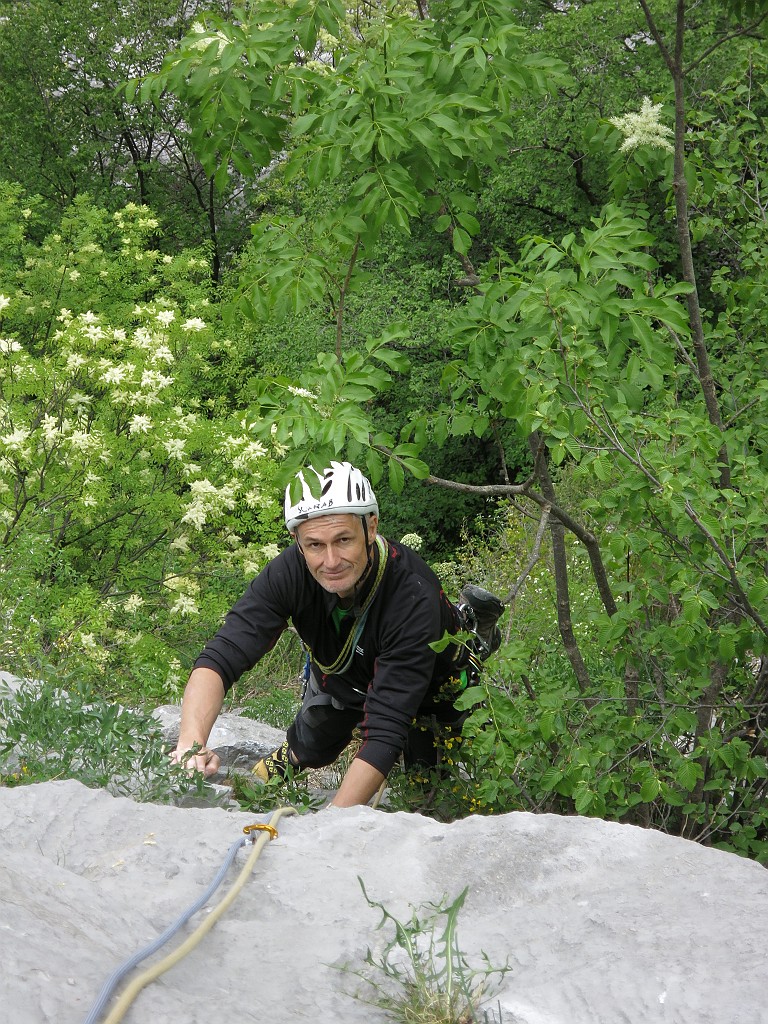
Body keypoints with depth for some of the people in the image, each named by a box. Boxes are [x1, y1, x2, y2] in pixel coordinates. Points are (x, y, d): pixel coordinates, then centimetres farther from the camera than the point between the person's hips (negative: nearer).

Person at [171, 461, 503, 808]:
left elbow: (386, 727, -48)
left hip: (426, 687, -3)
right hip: (340, 679, 3)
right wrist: (192, 742, -59)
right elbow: (219, 660, -40)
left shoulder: (413, 595, -44)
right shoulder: (290, 571, -34)